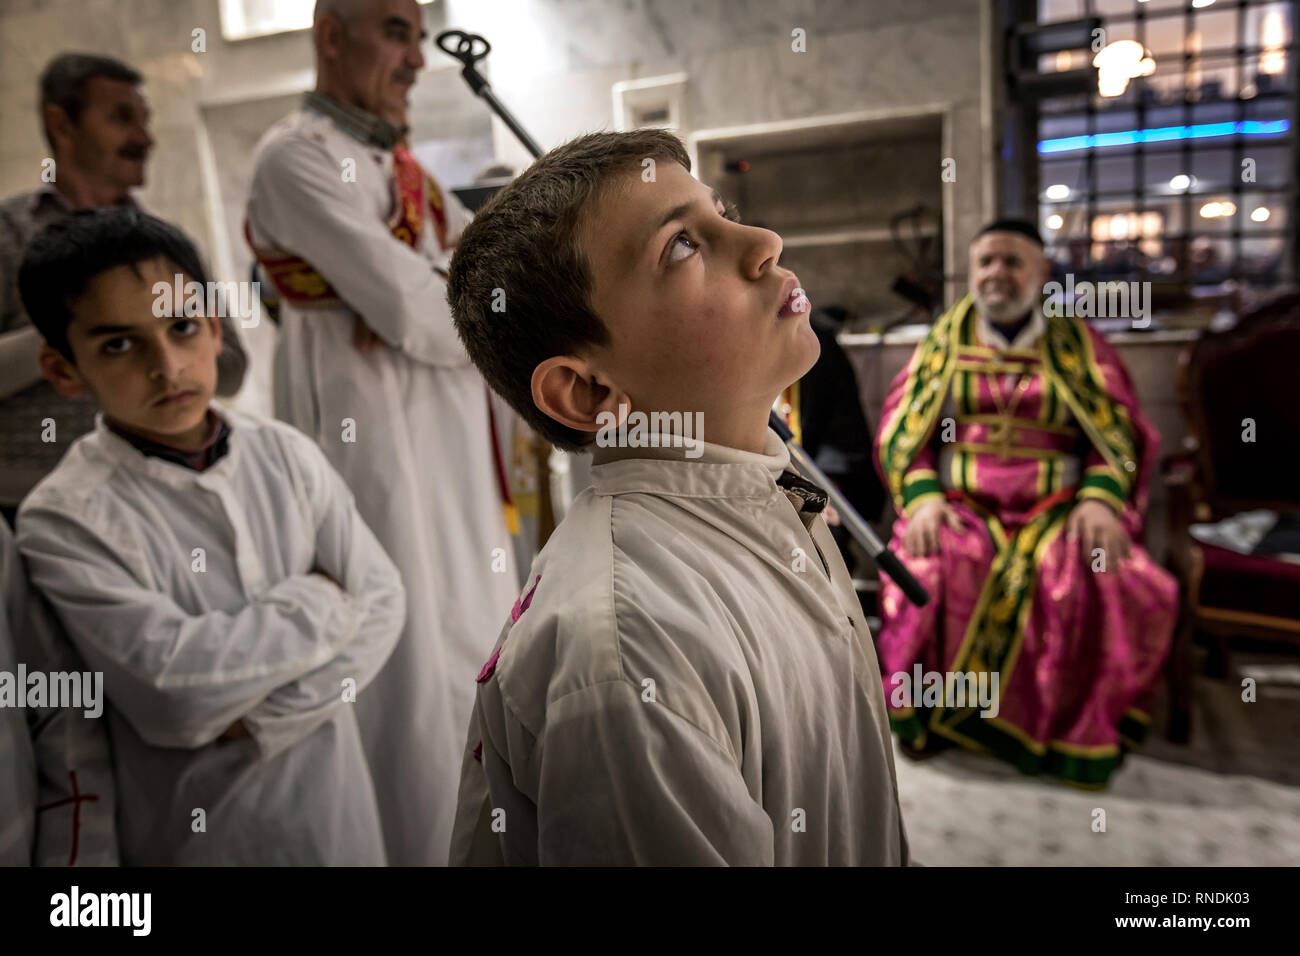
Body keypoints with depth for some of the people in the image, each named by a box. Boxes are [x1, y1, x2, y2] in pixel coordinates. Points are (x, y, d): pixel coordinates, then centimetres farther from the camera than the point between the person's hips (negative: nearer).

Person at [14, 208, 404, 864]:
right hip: (203, 831, -3)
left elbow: (380, 606, -9)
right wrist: (316, 599, -14)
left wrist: (261, 717, -18)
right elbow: (178, 691, -24)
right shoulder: (63, 520, -16)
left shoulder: (284, 455, -6)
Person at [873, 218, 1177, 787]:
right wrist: (923, 498, -11)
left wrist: (1100, 500, -12)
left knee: (1114, 583, -29)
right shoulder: (944, 343, 16)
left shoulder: (1078, 345, 16)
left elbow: (1117, 434, 8)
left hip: (1056, 507, 1)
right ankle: (934, 717, -10)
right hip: (959, 505, 0)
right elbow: (902, 431, 8)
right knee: (934, 574, -32)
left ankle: (1082, 732, -7)